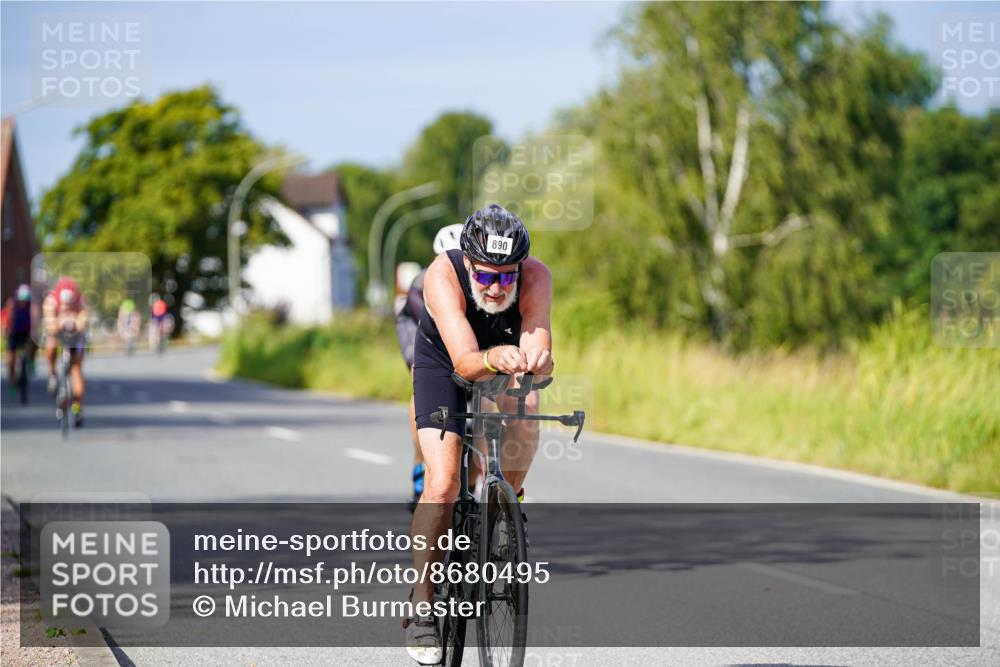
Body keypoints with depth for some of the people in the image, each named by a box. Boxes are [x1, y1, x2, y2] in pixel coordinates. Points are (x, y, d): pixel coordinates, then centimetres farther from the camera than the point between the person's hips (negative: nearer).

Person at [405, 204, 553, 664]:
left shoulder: (536, 277, -30)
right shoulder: (443, 275, -36)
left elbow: (539, 349, -41)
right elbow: (465, 361, -45)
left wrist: (535, 360, -64)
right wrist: (494, 359, -67)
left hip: (507, 369, 3)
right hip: (444, 365, -3)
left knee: (526, 419, -28)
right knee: (442, 483, -18)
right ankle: (422, 608, -9)